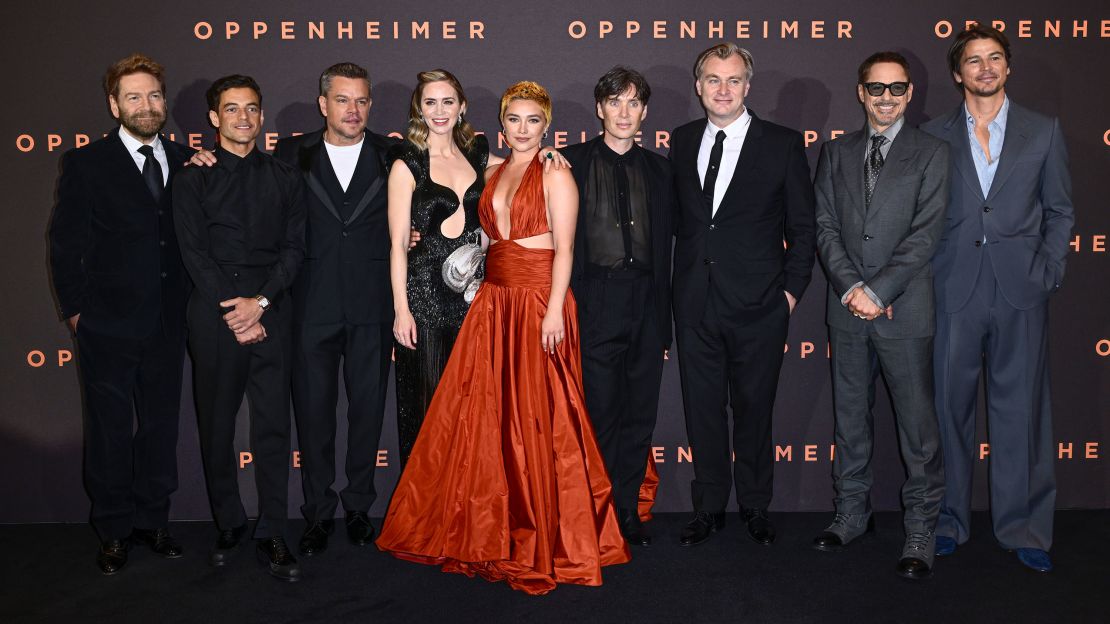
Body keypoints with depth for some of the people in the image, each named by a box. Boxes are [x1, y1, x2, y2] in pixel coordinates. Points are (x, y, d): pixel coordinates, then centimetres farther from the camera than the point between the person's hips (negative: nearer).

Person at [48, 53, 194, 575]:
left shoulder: (185, 161, 6)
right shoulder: (85, 164, -3)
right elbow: (66, 243, -2)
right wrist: (75, 310, -4)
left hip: (167, 324, 3)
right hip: (108, 325, -3)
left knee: (162, 424, 12)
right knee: (110, 429, 6)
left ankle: (153, 520, 27)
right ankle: (114, 531, 20)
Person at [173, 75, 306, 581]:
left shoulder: (284, 178, 12)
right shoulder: (194, 179, 7)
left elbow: (294, 248, 4)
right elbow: (195, 253, -1)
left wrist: (260, 302, -9)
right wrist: (233, 309, -10)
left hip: (271, 314, 1)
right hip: (214, 315, -1)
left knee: (273, 424, -1)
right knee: (217, 424, 6)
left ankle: (271, 535, 6)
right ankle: (228, 524, 21)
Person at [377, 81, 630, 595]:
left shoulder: (555, 175, -4)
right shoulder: (492, 175, 15)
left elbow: (564, 249, -10)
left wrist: (554, 311, -18)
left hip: (538, 300, -6)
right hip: (494, 301, 6)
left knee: (537, 416, -2)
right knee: (485, 411, 6)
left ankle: (547, 536, 12)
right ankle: (492, 527, 21)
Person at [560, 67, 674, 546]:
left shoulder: (658, 169, 13)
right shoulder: (571, 162, 3)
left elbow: (666, 242, 15)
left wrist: (664, 314, 10)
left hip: (646, 305, 3)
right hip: (596, 303, -3)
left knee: (641, 413, 7)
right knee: (601, 412, -1)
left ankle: (629, 508, 19)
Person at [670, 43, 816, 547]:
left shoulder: (783, 145, -2)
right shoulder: (681, 142, 8)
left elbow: (802, 226, 1)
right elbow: (679, 217, 13)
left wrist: (792, 289, -4)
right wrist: (678, 284, 6)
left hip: (757, 304, -3)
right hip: (695, 303, 3)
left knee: (754, 409, 8)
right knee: (702, 409, 9)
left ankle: (755, 508, 25)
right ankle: (709, 508, 24)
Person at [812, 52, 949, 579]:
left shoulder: (931, 153, 1)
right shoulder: (836, 153, 11)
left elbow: (925, 235, -8)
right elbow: (825, 226, 4)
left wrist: (877, 290, -15)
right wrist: (851, 288, -9)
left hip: (904, 309, -3)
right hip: (847, 306, 4)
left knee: (917, 422, 1)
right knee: (850, 417, 12)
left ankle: (921, 529, 12)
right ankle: (852, 513, 25)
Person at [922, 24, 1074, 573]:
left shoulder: (1043, 132, 9)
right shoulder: (933, 136, 7)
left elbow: (1060, 211, 10)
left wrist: (1048, 273, 0)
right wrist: (925, 278, -1)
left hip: (1021, 292, 0)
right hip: (954, 293, 0)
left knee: (1021, 409, 4)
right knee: (950, 407, 5)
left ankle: (1023, 527, 15)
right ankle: (950, 520, 19)